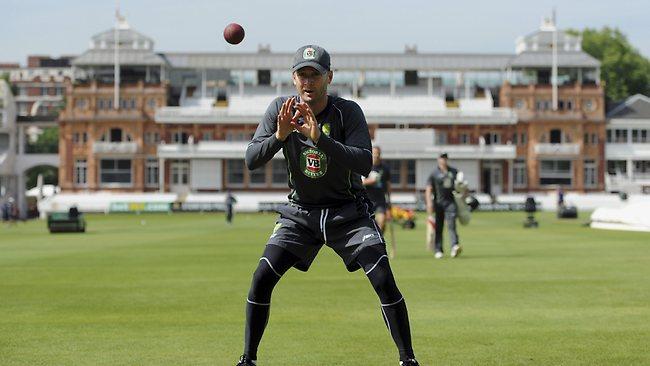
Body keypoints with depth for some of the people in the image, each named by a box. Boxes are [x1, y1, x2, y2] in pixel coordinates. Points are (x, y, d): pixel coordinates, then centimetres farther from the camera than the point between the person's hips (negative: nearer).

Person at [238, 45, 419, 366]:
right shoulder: (280, 110, -7)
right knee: (261, 278, -9)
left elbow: (364, 164, -28)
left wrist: (318, 137, -38)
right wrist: (280, 135, -30)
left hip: (348, 212, -2)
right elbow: (251, 161, -12)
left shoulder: (348, 111, -16)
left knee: (384, 281, -14)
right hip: (300, 213, 2)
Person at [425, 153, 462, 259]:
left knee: (451, 224, -13)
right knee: (438, 227, 3)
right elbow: (429, 189, -4)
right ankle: (438, 250, 10)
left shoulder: (454, 171, 13)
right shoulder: (434, 173, 1)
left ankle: (454, 246, -25)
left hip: (450, 202, 2)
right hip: (438, 202, -1)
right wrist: (429, 202, -15)